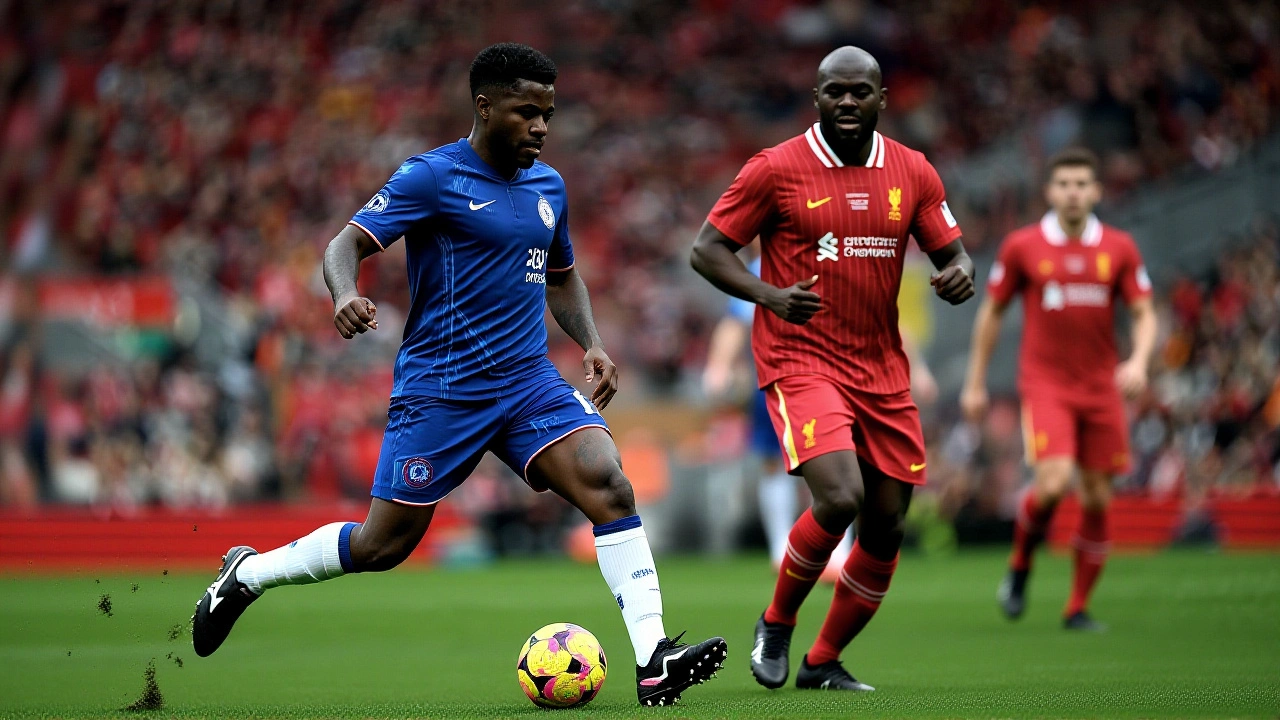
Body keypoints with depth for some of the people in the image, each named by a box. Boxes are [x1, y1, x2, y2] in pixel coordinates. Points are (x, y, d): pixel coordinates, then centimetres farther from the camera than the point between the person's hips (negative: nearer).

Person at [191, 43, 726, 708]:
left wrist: (591, 344, 10)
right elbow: (345, 244, -11)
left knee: (609, 486, -18)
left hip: (528, 379, 5)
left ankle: (653, 660, -22)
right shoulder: (433, 175, -7)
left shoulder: (548, 186, 12)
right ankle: (248, 572, 26)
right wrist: (345, 296, -33)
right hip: (439, 388, -5)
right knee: (382, 546, 0)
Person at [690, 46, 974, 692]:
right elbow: (706, 249, -2)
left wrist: (958, 275, -12)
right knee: (839, 499, -24)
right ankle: (776, 626, 2)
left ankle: (823, 663, 23)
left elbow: (950, 252, 13)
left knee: (885, 526, 4)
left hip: (881, 368, 5)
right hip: (800, 363, -5)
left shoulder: (913, 173, 6)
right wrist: (770, 295, -19)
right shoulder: (775, 170, -5)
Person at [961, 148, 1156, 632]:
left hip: (1102, 387, 3)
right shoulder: (1021, 246, -1)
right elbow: (991, 312, 8)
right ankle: (1020, 566, 6)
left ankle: (1078, 608, 16)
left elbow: (1144, 314, 5)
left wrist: (1138, 361, -16)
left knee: (1098, 499, 3)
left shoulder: (1120, 248, 3)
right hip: (1045, 383, -3)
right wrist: (975, 383, 8)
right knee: (1054, 482, -21)